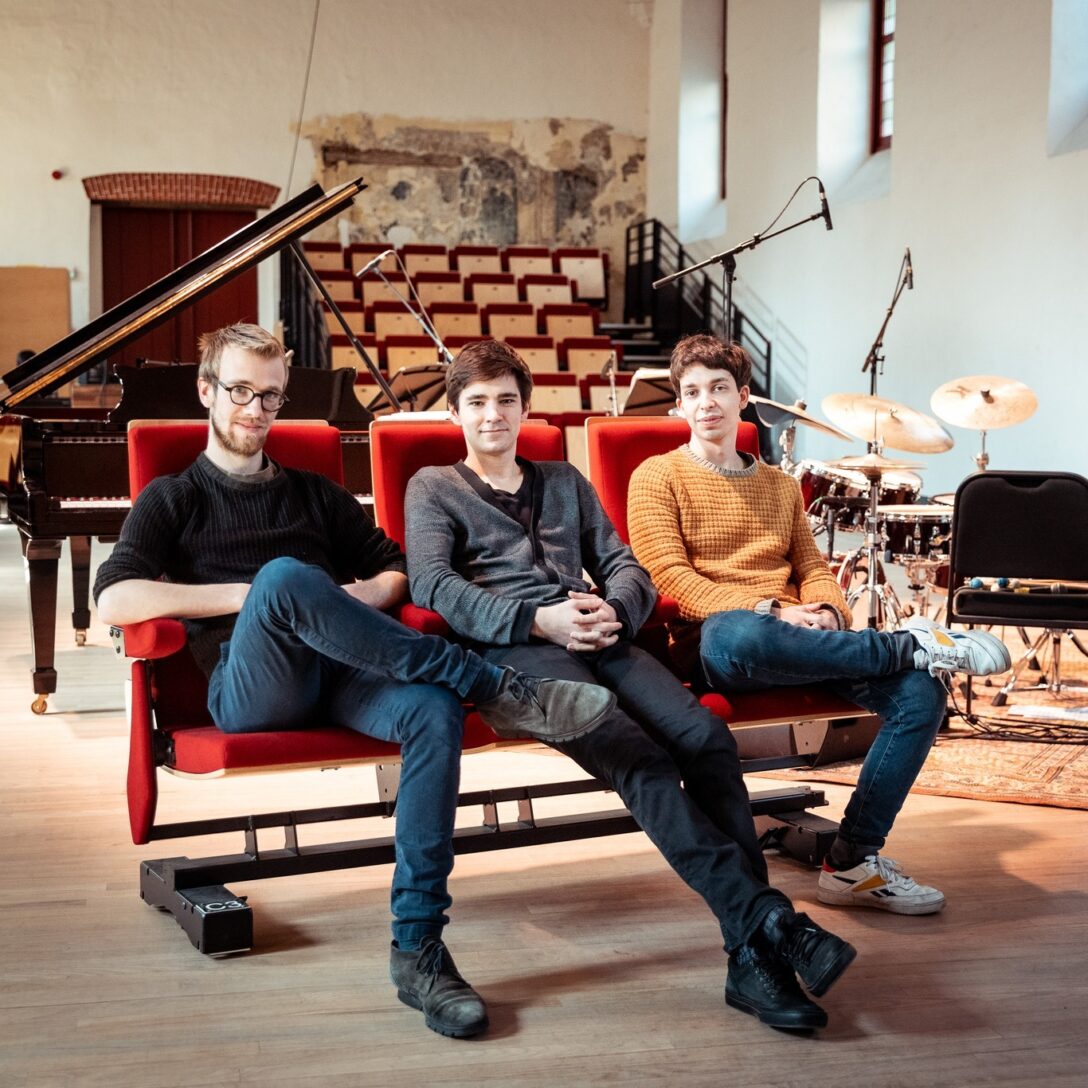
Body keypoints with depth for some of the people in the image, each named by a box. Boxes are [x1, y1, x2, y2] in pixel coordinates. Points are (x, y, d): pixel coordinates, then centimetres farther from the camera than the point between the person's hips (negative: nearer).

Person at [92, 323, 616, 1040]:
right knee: (284, 576, -37)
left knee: (434, 710, -32)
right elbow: (115, 599, -1)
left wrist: (370, 594, -1)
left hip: (339, 677, 3)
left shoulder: (316, 494, 29)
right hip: (249, 687, -3)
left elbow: (397, 569, 24)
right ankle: (496, 689, -32)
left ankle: (418, 949, -33)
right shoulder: (172, 500, 17)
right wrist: (249, 593, -8)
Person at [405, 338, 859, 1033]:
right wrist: (538, 618, -13)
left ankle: (752, 956, -28)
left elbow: (625, 567, 22)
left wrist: (613, 610, -4)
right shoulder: (434, 488, 19)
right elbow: (433, 584, 1)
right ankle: (771, 921, -34)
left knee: (706, 736, -26)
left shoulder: (565, 482, 32)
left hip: (597, 638, 4)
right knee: (641, 759, -32)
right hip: (512, 649, -4)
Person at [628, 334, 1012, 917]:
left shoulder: (780, 486, 25)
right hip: (711, 642, -5)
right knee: (737, 633, -43)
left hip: (797, 640, 5)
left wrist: (827, 612, -8)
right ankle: (915, 643, -20)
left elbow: (813, 568, 18)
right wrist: (771, 612, -18)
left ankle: (853, 862, -16)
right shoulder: (658, 477, 7)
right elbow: (668, 578, -6)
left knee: (921, 692, -19)